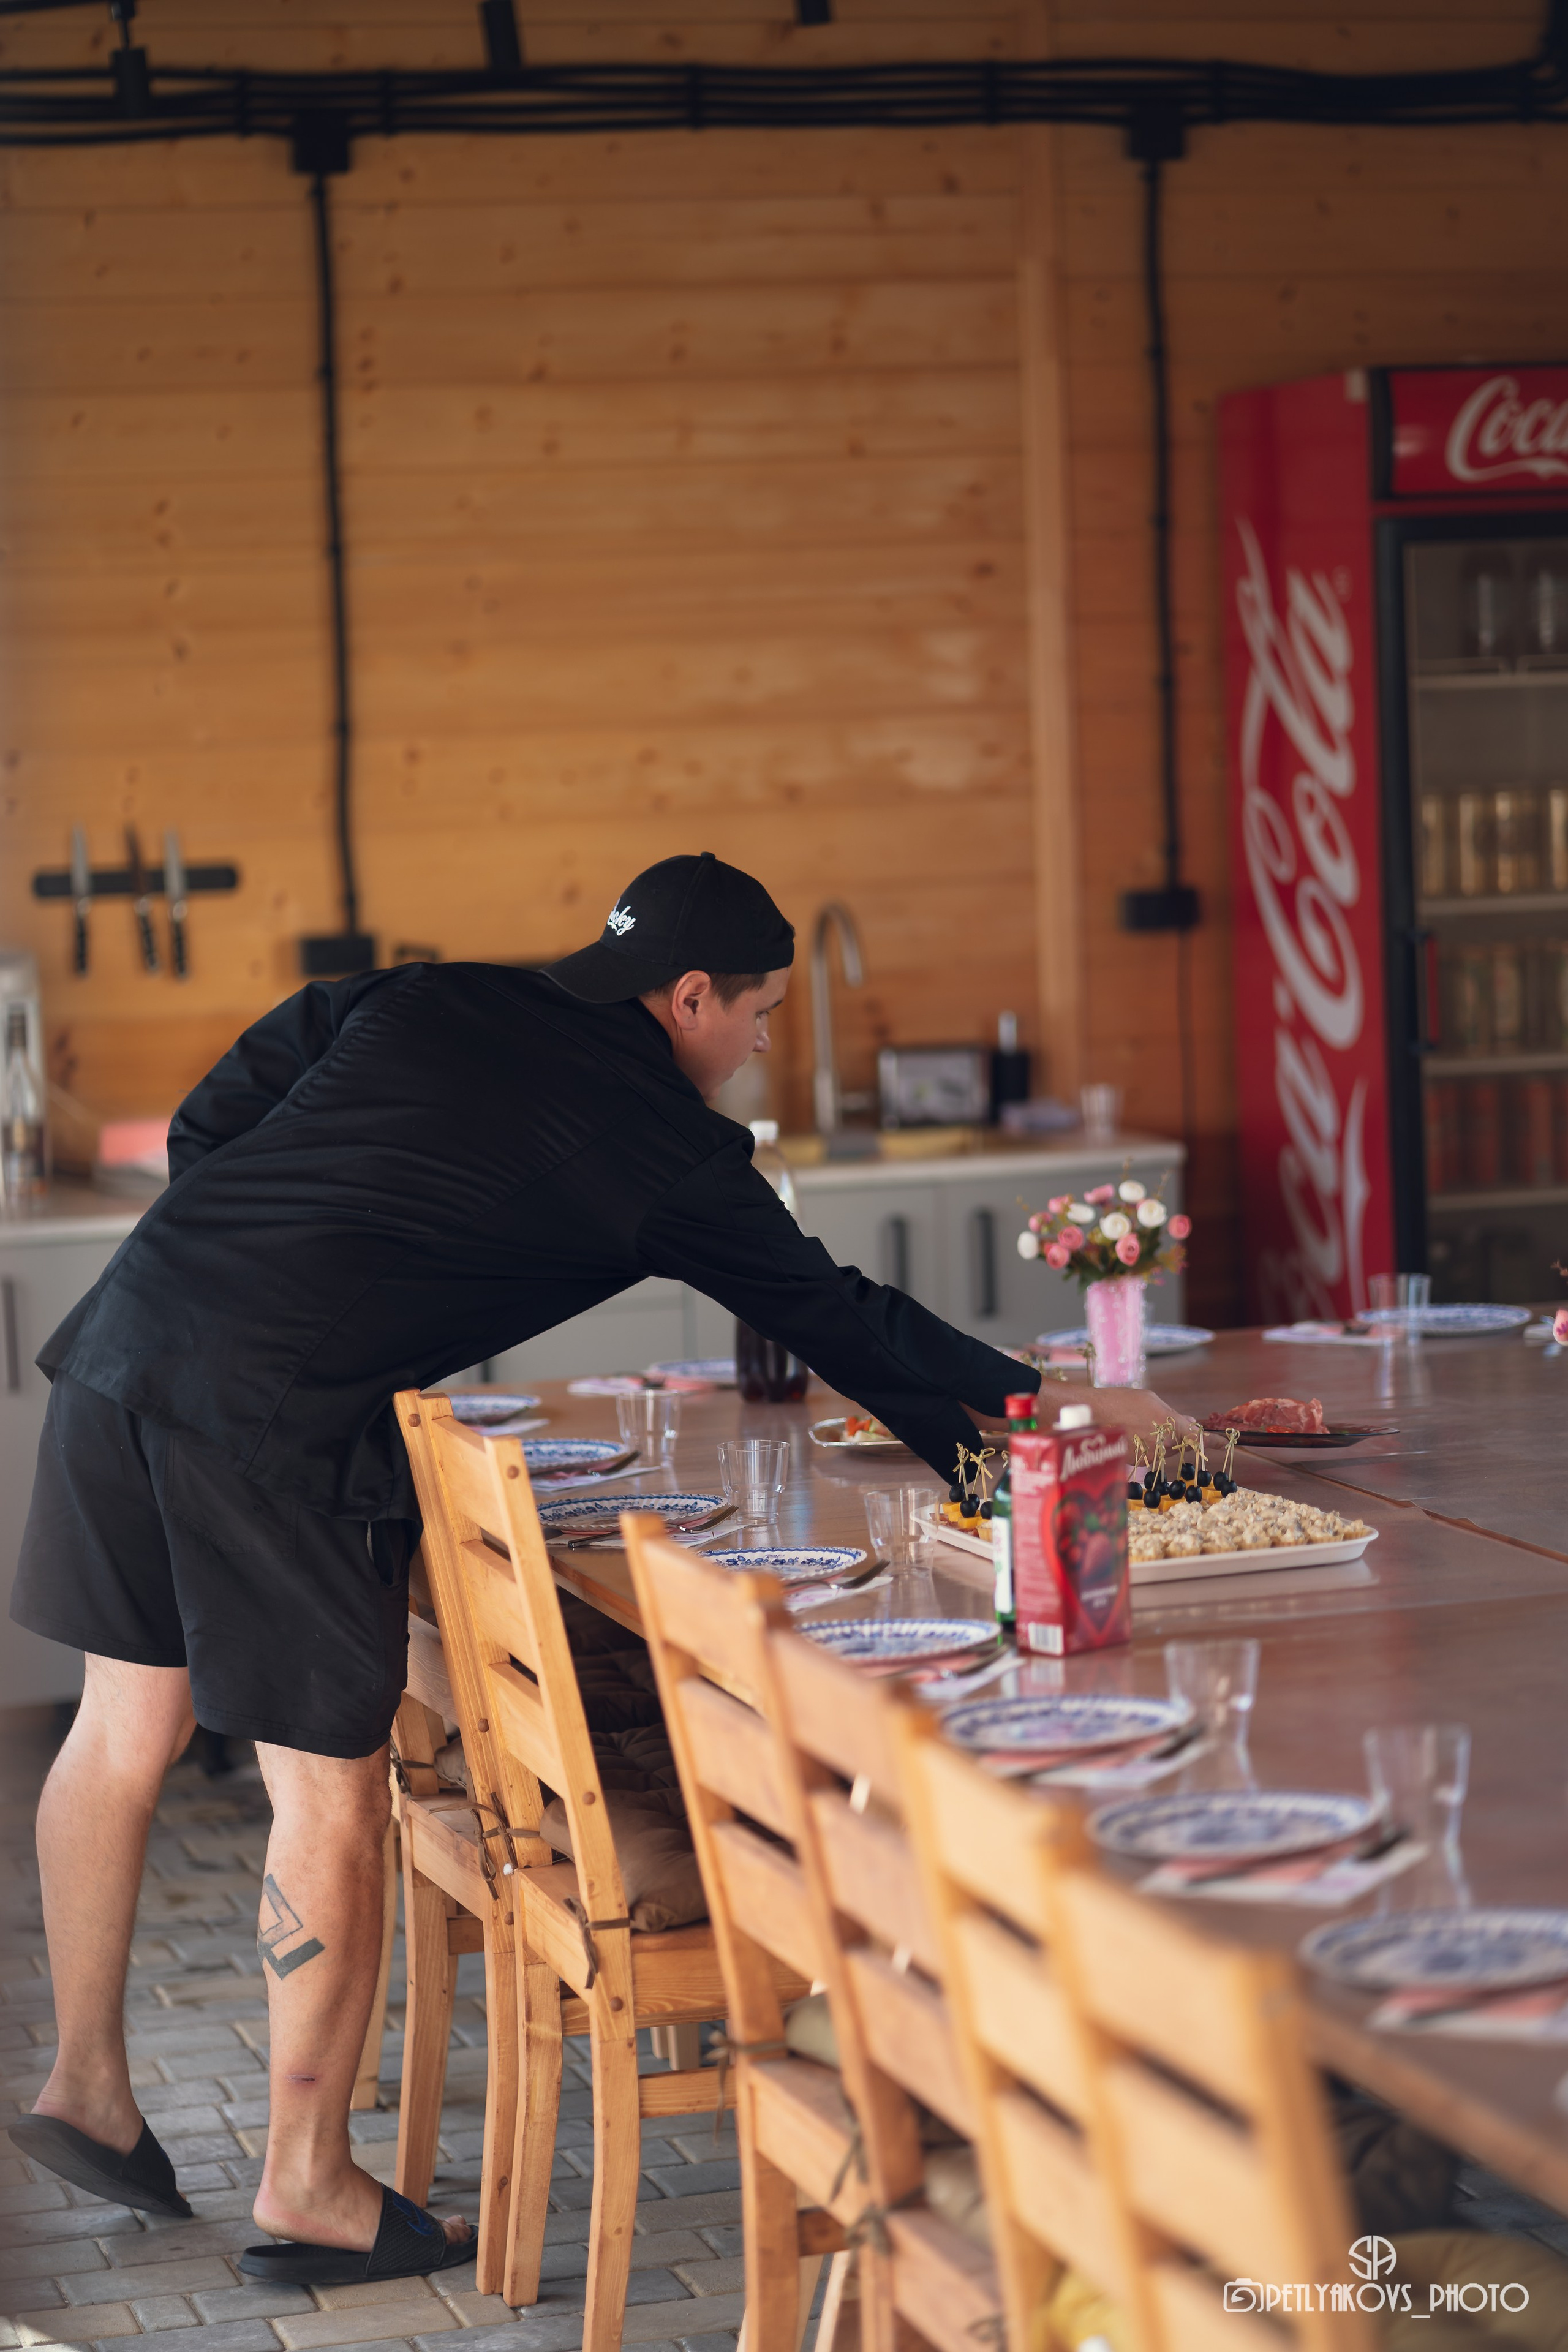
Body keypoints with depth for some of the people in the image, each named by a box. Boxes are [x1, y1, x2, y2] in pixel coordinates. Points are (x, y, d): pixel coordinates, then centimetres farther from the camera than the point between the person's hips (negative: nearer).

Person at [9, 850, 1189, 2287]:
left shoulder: (410, 1001, 18)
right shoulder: (669, 1149, 4)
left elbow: (204, 1129, 17)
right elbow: (835, 1319, 13)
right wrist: (1022, 1404, 24)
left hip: (127, 1341, 7)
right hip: (275, 1425, -7)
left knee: (127, 1728, 19)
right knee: (329, 1788, 5)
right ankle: (309, 2188, 15)